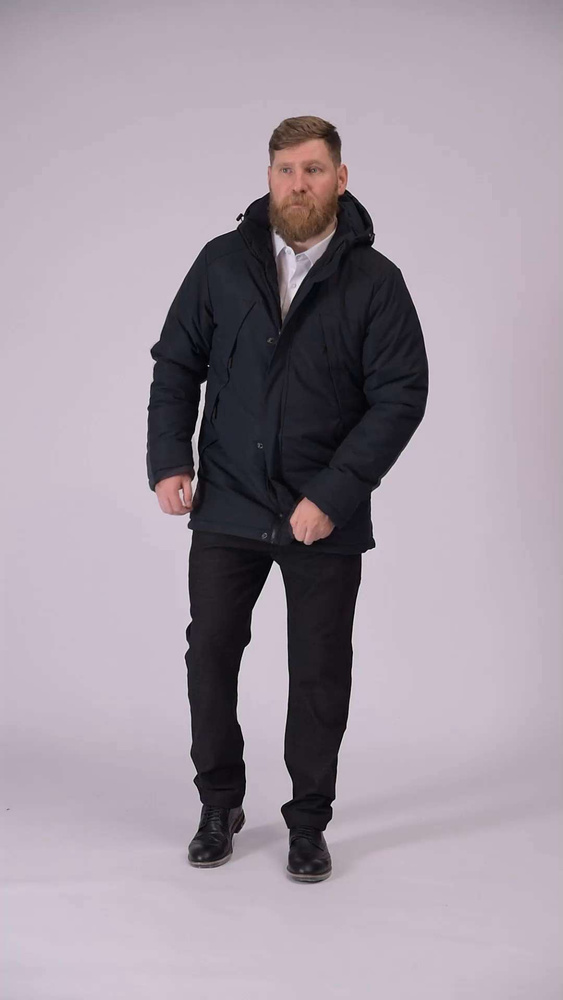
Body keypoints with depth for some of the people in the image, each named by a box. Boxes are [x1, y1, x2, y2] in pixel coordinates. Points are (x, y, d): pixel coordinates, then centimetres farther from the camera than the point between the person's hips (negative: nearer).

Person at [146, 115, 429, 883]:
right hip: (226, 508, 2)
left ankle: (308, 824, 25)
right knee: (211, 655, 9)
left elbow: (402, 394, -10)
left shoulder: (375, 280, -5)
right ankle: (219, 805, 29)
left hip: (325, 518, -2)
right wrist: (168, 461, -6)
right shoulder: (222, 262, 1)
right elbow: (177, 363, 6)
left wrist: (334, 495, -17)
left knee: (320, 674, 7)